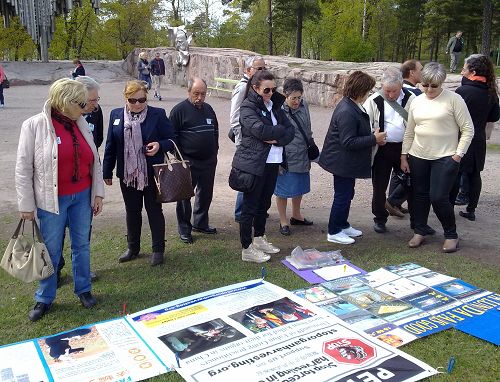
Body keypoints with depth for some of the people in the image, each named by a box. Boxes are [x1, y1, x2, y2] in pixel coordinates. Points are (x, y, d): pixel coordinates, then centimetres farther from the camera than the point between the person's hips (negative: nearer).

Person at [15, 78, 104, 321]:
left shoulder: (81, 124, 2)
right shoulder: (35, 125, -11)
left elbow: (95, 162, 9)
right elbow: (23, 169, -8)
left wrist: (98, 193, 7)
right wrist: (26, 205, -7)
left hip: (82, 196, 4)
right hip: (52, 199, -4)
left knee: (82, 244, 15)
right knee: (51, 250, 8)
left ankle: (83, 289, 33)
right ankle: (45, 298, 26)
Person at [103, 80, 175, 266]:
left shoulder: (158, 115, -6)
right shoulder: (116, 115, 3)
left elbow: (171, 140, -1)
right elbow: (110, 146, 6)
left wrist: (160, 145, -23)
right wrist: (107, 172, 6)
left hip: (152, 174, -3)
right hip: (127, 174, 3)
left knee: (154, 211, 8)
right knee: (132, 212, 16)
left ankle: (158, 249, 22)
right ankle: (133, 248, 32)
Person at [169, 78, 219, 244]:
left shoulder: (208, 109, 11)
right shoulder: (179, 110, -8)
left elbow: (215, 131, 22)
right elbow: (172, 136, -8)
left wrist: (214, 152, 16)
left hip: (208, 162, 6)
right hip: (188, 163, -6)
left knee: (206, 193, 15)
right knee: (185, 196, 2)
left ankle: (200, 223, 31)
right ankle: (184, 229, 14)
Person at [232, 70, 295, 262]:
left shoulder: (274, 105, 11)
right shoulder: (248, 107, -9)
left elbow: (290, 130, 5)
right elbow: (260, 130, -25)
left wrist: (277, 139, -14)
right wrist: (281, 129, -9)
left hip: (273, 161, 7)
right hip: (253, 162, -7)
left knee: (264, 203, 17)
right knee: (250, 205, 1)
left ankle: (259, 239, 33)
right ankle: (247, 249, 10)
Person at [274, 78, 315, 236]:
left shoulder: (303, 105, 1)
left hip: (302, 156, 7)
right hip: (285, 158, -6)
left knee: (299, 187, 20)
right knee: (283, 190, 6)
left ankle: (296, 216, 39)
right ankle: (283, 221, 21)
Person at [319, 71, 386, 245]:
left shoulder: (352, 105, 6)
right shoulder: (347, 112, -27)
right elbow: (348, 142, -27)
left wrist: (374, 137, 4)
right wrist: (374, 139, -21)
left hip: (347, 162, 10)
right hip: (342, 162, -10)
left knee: (346, 194, 20)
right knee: (342, 195, 1)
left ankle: (342, 225, 36)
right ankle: (334, 232, 15)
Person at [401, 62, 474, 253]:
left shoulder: (454, 100, -7)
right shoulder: (416, 101, 7)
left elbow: (468, 129, -5)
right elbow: (409, 132, 13)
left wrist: (458, 154, -10)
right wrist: (404, 156, 10)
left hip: (445, 158, -5)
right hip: (418, 157, 5)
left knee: (438, 197, -8)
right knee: (420, 195, 11)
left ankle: (451, 235, 12)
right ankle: (419, 232, 26)